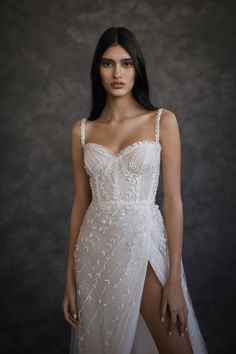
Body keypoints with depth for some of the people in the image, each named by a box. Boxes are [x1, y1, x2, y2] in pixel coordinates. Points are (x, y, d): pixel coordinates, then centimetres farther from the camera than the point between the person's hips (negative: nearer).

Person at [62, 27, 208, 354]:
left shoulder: (163, 121, -3)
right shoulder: (82, 130, 5)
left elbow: (173, 199, -6)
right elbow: (80, 203, 7)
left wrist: (174, 279, -11)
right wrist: (70, 278, 6)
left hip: (145, 241, -2)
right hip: (97, 248, 3)